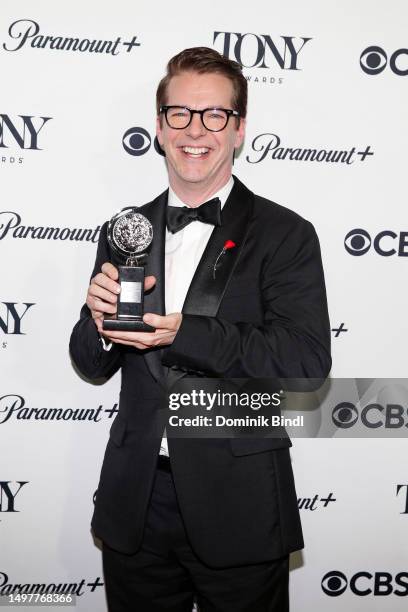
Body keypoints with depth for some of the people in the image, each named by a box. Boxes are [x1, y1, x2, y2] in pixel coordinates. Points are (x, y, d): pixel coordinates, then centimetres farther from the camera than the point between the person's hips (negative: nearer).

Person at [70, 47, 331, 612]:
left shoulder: (286, 236, -8)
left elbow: (308, 363, -18)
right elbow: (92, 365, 8)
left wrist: (184, 334, -27)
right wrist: (100, 321, -14)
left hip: (238, 509, -3)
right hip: (136, 505, 4)